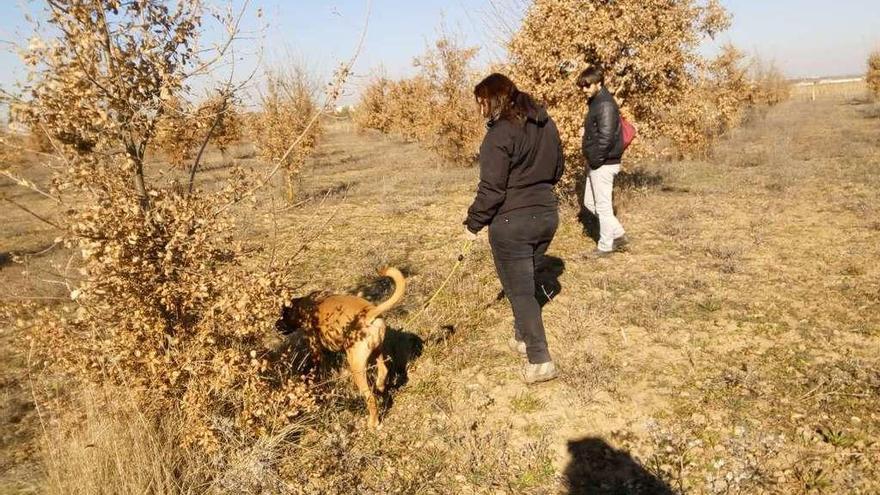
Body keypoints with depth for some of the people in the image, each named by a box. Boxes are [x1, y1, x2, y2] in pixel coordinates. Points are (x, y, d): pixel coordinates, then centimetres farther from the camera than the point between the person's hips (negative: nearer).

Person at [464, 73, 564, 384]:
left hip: (512, 222, -8)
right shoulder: (546, 124, 8)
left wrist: (473, 223, -7)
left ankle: (540, 361, 3)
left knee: (520, 291, 1)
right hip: (547, 215, 8)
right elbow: (557, 170, 18)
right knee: (526, 282, 24)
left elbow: (491, 188, -19)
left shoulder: (500, 132, -17)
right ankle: (523, 337, 38)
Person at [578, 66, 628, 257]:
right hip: (596, 163, 10)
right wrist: (591, 159, 13)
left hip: (603, 164, -10)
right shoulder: (595, 102, 14)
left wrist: (594, 160, -16)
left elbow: (606, 137, -24)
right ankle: (618, 235, 25)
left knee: (603, 205, 0)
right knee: (590, 202, 16)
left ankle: (605, 246, 13)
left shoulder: (605, 104, -17)